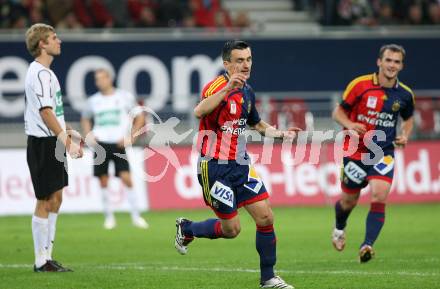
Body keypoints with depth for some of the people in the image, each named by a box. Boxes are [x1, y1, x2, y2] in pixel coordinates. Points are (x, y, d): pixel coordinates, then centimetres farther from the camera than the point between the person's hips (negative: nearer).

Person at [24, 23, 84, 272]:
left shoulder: (46, 73, 17)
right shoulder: (40, 74, -16)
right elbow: (45, 112, -22)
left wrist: (71, 133, 19)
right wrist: (65, 141, -23)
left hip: (52, 143, 10)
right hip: (43, 144, -10)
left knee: (55, 199, 12)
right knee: (46, 201, -5)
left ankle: (47, 256, 17)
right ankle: (41, 261, 0)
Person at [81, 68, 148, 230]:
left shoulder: (125, 97, 2)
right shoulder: (93, 100, 9)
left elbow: (140, 118, 6)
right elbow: (85, 119, 27)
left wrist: (131, 137, -5)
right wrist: (89, 135, 9)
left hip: (118, 144, -3)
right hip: (100, 143, 3)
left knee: (126, 178, -11)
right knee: (103, 180, 1)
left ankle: (135, 216, -3)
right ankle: (109, 216, 12)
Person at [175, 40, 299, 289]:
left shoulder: (247, 92, 9)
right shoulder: (217, 87, -17)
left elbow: (257, 124, 28)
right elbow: (199, 112, -39)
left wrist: (282, 134, 13)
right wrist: (228, 88, -48)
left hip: (240, 165, 7)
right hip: (215, 167, -7)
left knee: (266, 217, -2)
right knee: (231, 229, 0)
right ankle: (186, 228, 28)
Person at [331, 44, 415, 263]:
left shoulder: (405, 94, 0)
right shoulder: (360, 85, -10)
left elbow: (408, 119, 20)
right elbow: (338, 111, -1)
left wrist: (405, 135, 0)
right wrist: (349, 125, -22)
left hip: (383, 154, 1)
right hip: (355, 152, -1)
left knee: (379, 196, -21)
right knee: (348, 201, 12)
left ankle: (367, 245, -24)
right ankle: (339, 229, 45)